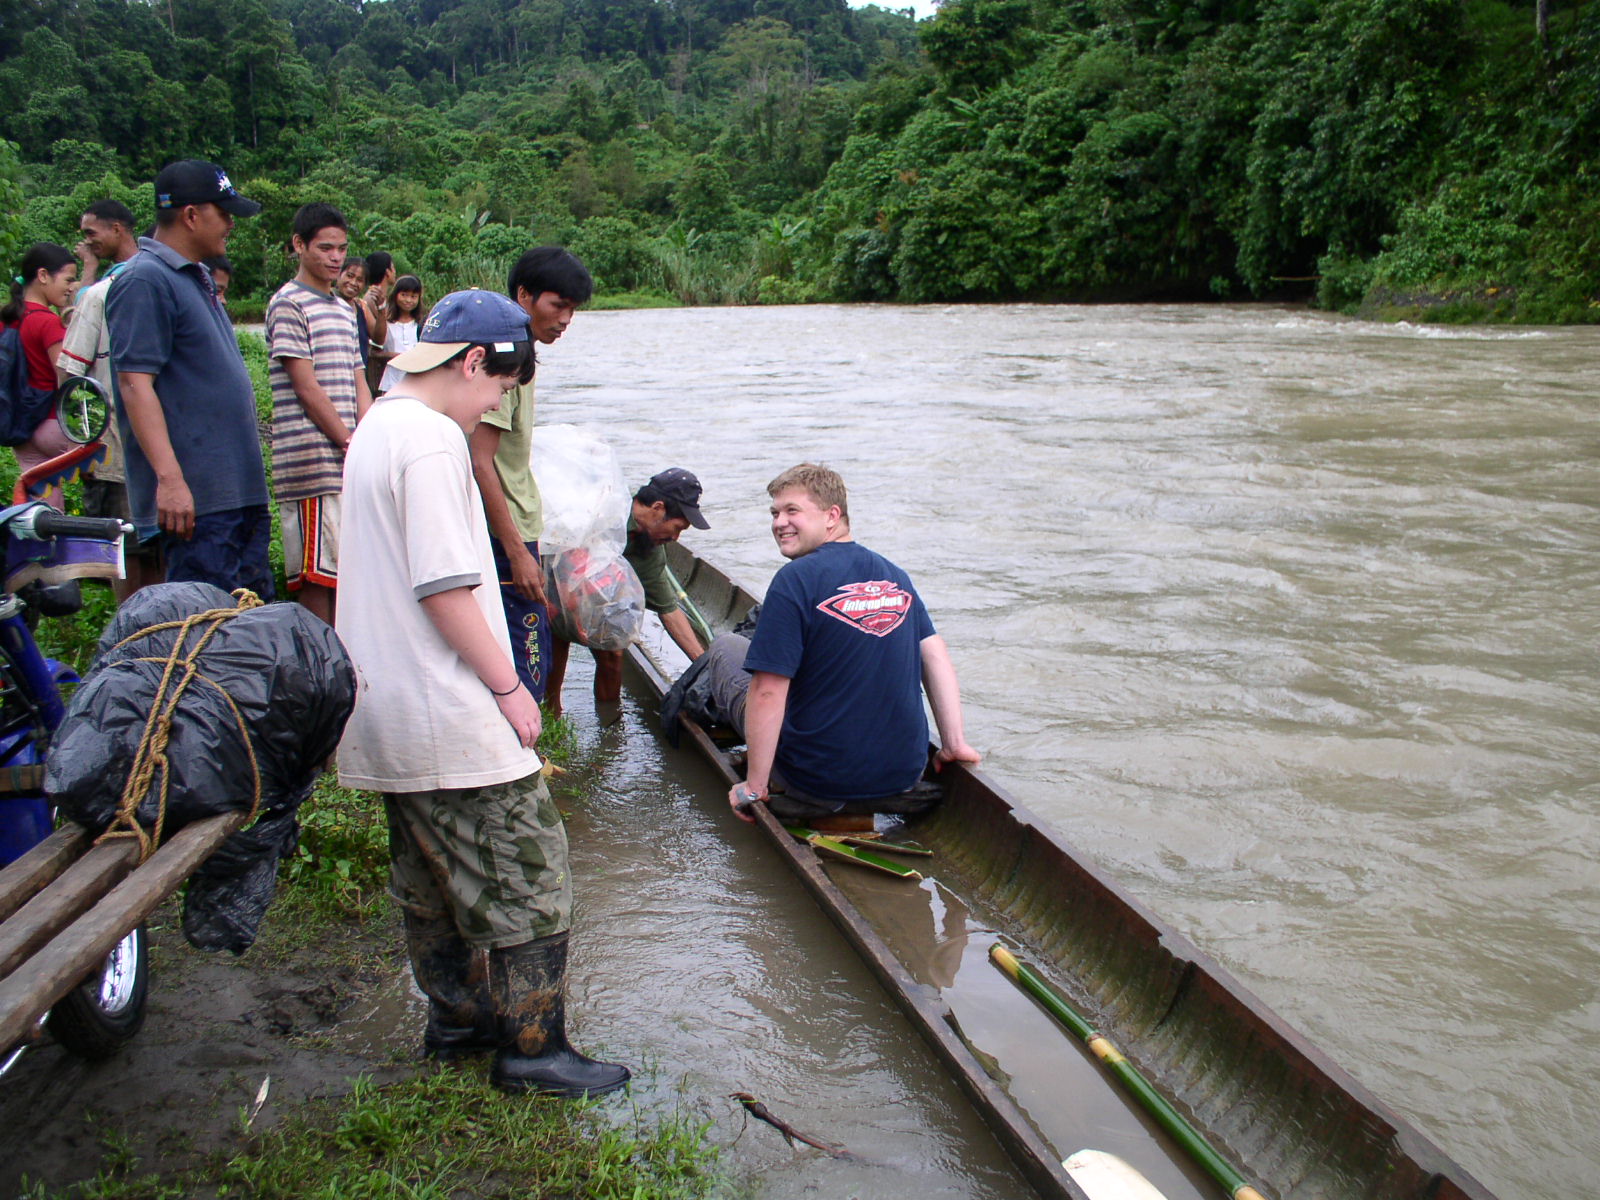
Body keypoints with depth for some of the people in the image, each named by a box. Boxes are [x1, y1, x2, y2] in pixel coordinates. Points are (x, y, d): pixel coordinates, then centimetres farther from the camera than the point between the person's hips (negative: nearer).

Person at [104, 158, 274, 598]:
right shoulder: (144, 281, -11)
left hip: (241, 490, 10)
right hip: (196, 496, -10)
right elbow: (135, 384, -19)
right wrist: (169, 478, -26)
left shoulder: (197, 278, 19)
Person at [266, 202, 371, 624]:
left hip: (348, 463, 8)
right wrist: (349, 442, -10)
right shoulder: (289, 303, -4)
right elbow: (306, 387, -10)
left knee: (344, 573, 9)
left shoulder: (344, 309, 21)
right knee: (317, 575, -7)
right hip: (313, 462, -8)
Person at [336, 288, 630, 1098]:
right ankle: (531, 1048, 9)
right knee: (528, 876, 0)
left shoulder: (376, 428, 14)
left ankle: (457, 1019, 33)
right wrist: (509, 687, -14)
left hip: (390, 712, 11)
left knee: (432, 876, 20)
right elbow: (445, 586, -23)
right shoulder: (432, 439, -18)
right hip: (451, 719, -11)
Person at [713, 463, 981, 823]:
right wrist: (954, 743, 11)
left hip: (818, 785, -5)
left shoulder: (795, 579, -16)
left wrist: (754, 786, -12)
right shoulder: (896, 576, 3)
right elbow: (935, 655, 6)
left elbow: (768, 694, -18)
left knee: (725, 648, 11)